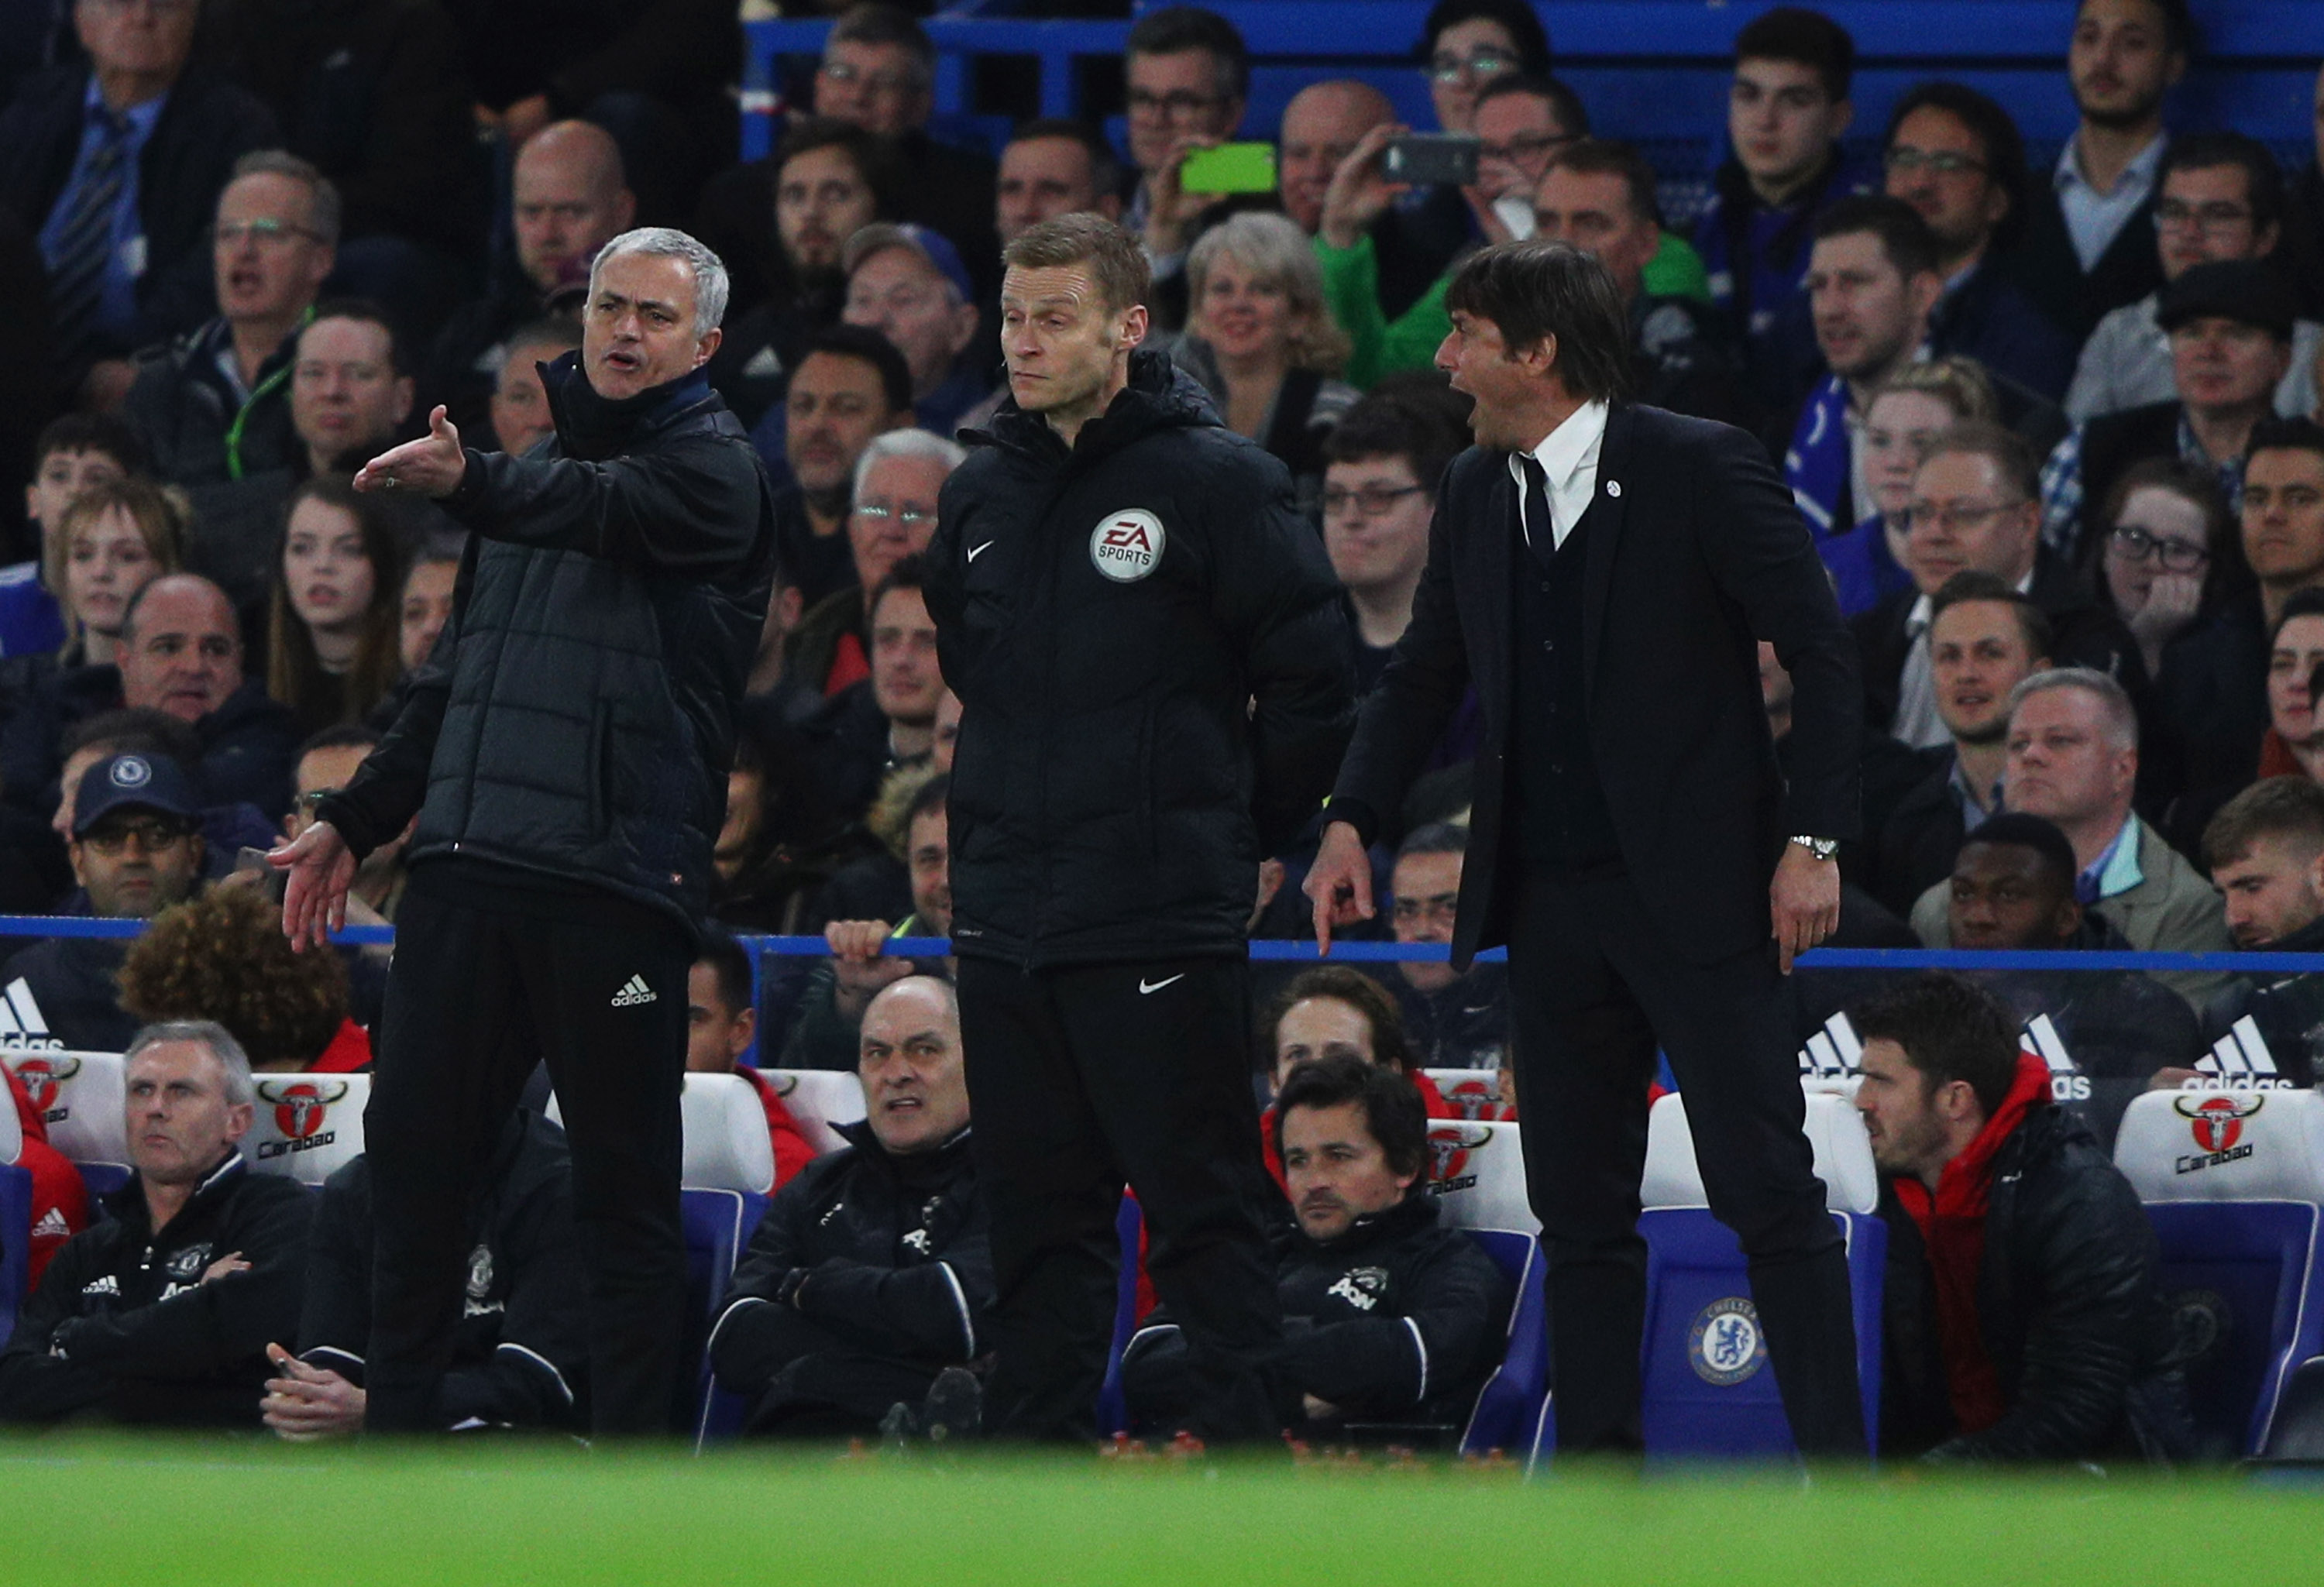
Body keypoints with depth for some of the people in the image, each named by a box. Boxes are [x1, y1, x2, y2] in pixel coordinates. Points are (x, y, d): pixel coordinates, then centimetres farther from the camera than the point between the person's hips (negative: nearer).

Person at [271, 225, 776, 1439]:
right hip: (465, 868, 7)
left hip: (618, 882, -7)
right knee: (413, 1152, 7)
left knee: (624, 1188, -3)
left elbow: (610, 509, -26)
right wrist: (355, 820, 22)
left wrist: (474, 483, -45)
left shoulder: (713, 465, -3)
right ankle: (392, 1439, 15)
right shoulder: (545, 464, 20)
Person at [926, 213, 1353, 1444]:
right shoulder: (982, 495, 12)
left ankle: (1245, 1447, -4)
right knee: (1037, 1212, 9)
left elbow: (1312, 680, -5)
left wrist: (1238, 834, 0)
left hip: (1159, 925, -6)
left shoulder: (1213, 480, -6)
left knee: (1201, 1208, -6)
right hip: (1004, 916, 6)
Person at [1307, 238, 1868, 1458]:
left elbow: (1822, 653, -7)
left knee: (1767, 1193, -8)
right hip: (1549, 904, 6)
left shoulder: (1699, 469, -8)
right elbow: (1424, 672, 21)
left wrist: (1813, 840, -13)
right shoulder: (1475, 492, 10)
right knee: (1580, 1209, 8)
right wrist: (1353, 820, 9)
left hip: (1695, 897, -6)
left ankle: (1837, 1479, -7)